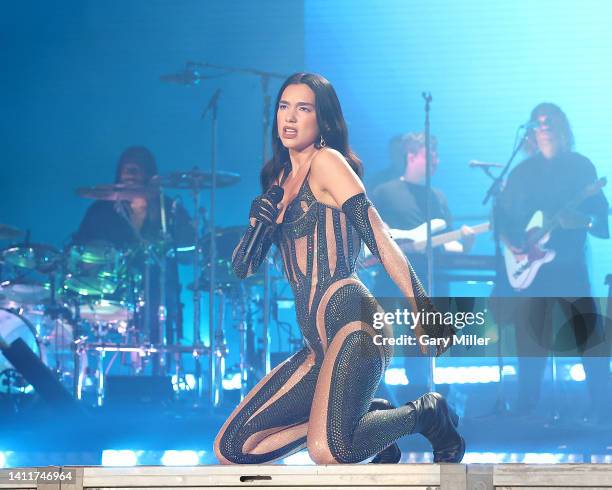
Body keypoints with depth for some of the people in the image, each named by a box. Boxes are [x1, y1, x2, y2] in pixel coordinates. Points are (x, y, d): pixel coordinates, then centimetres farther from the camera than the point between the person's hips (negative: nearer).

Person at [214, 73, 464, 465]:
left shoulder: (327, 161, -1)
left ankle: (429, 413, -1)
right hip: (319, 343, 9)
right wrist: (259, 223, -2)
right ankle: (369, 416, 10)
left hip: (352, 320, -9)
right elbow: (243, 268, 19)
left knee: (328, 452, -31)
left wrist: (424, 309, -18)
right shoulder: (280, 180, 22)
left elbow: (379, 237, -10)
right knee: (231, 449, 2)